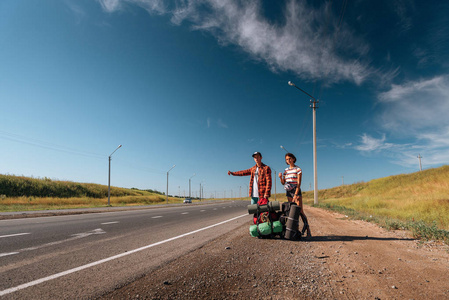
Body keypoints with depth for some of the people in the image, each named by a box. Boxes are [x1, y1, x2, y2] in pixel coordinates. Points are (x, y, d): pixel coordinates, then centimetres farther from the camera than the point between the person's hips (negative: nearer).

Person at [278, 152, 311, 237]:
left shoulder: (298, 169, -4)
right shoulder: (286, 170, 11)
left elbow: (299, 183, -11)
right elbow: (283, 183, 11)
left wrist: (296, 195, -19)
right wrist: (280, 177, -10)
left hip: (297, 191, -5)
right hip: (288, 192, 5)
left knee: (300, 211, -11)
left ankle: (308, 230, -5)